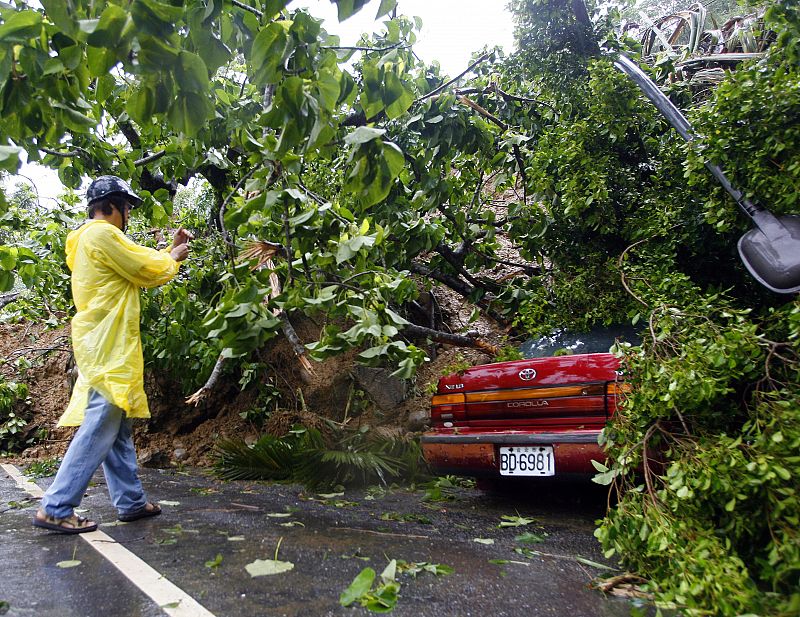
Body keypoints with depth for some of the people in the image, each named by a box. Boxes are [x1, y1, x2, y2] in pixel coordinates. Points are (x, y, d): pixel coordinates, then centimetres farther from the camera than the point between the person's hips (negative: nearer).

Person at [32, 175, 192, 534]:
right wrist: (174, 258, 10)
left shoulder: (91, 238, 22)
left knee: (117, 429, 11)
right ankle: (55, 509, -4)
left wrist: (170, 251, 24)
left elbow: (138, 269, 25)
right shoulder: (101, 234, -10)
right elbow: (149, 271, -9)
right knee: (99, 429, -9)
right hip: (109, 347, -11)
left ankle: (131, 502, 18)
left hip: (106, 346, 11)